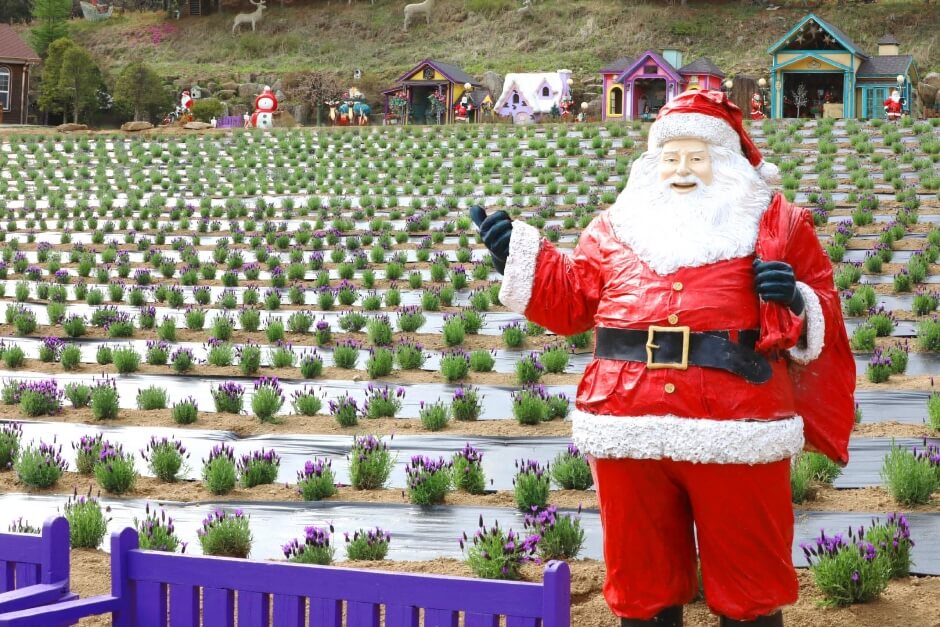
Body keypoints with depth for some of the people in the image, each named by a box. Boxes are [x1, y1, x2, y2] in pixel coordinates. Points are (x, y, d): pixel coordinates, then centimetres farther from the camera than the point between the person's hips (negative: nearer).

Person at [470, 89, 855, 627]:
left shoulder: (779, 224, 8)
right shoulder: (616, 227, 14)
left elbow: (823, 320, 9)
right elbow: (571, 300, 17)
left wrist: (795, 301, -12)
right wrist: (520, 254, 6)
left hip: (738, 437, -2)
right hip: (630, 435, 3)